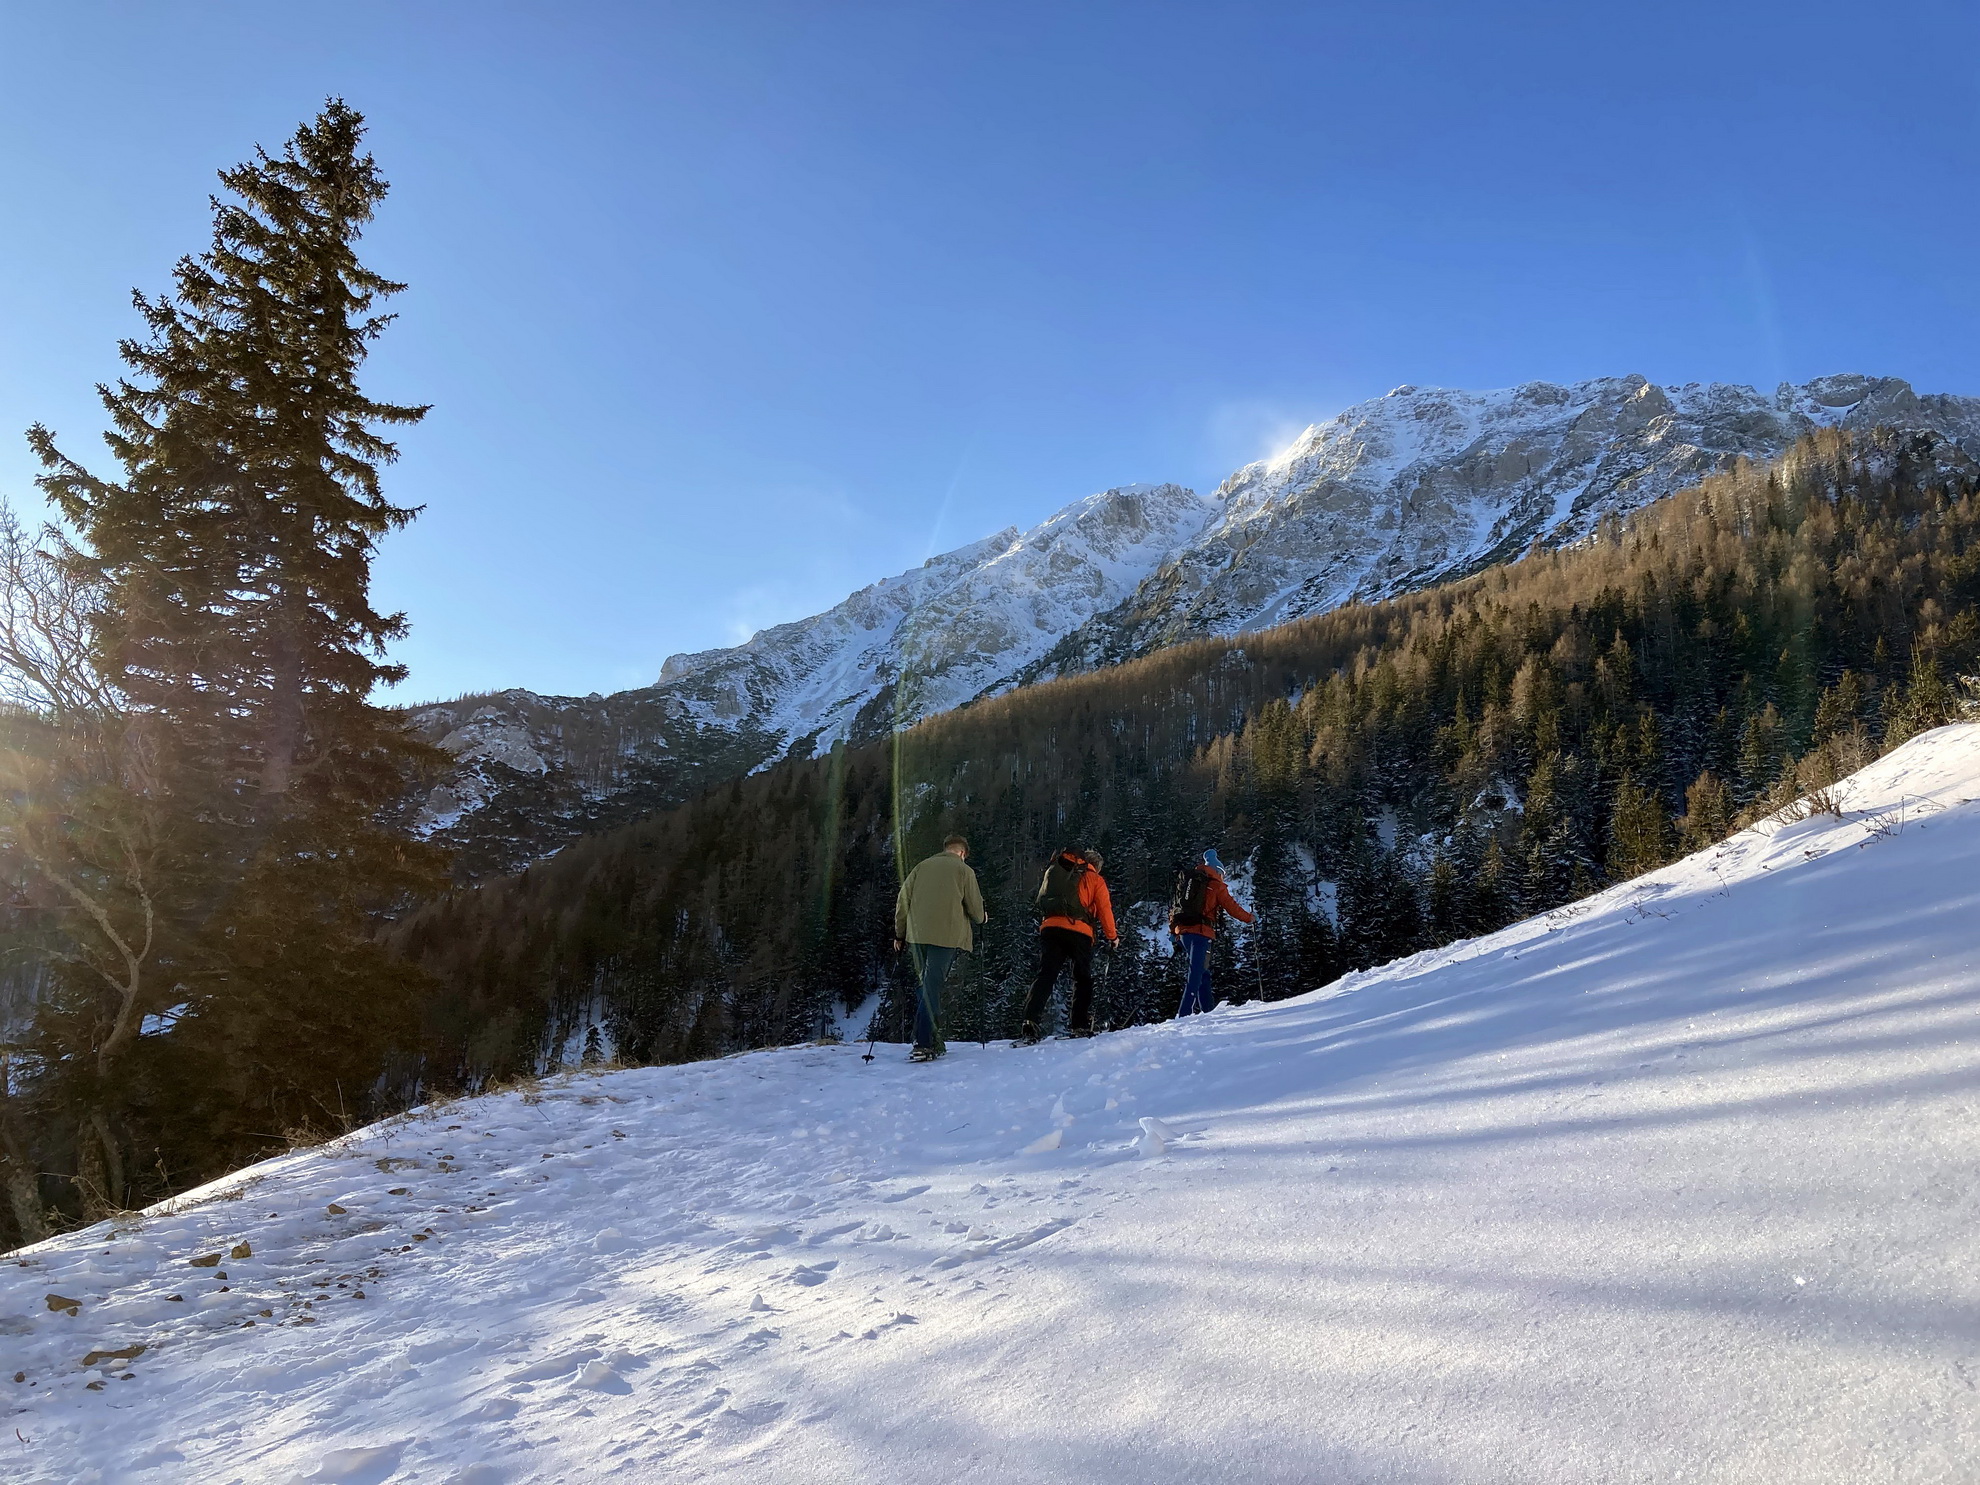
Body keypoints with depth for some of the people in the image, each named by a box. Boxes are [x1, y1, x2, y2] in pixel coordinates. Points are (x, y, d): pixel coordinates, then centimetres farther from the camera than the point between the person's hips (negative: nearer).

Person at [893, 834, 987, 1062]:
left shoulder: (922, 867, 15)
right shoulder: (964, 870, 4)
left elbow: (902, 901, 13)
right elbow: (975, 907, 2)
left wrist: (899, 934, 20)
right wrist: (981, 918, 25)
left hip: (918, 935, 4)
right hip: (947, 936, -4)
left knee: (925, 984, 14)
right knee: (932, 986, -7)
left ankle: (934, 1041, 15)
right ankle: (923, 1044, -15)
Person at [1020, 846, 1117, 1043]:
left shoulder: (1054, 870, 22)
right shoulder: (1095, 880, 13)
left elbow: (1042, 901, 24)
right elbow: (1105, 910, 11)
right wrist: (1112, 936, 20)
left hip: (1051, 928, 2)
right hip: (1080, 932, -2)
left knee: (1045, 976, -3)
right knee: (1083, 978, 13)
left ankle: (1030, 1023, -17)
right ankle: (1080, 1024, 7)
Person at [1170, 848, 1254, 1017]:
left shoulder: (1187, 881, 20)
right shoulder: (1216, 885, 3)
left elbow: (1175, 906, 20)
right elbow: (1231, 906, 4)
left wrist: (1172, 930, 24)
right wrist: (1250, 919, 19)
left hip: (1182, 930, 7)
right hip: (1201, 931, -7)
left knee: (1201, 970, 19)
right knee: (1197, 972, -9)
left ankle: (1207, 1007, 21)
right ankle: (1184, 1013, -17)